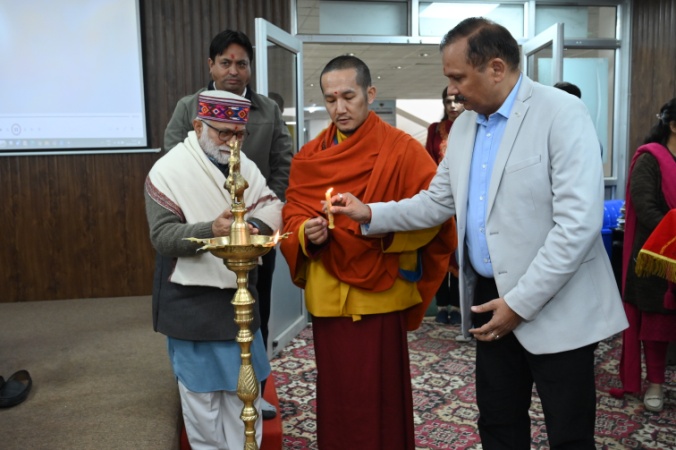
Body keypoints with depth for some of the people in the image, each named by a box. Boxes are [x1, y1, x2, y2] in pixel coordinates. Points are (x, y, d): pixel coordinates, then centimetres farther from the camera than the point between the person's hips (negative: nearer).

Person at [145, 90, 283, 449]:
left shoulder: (245, 167, 5)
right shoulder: (168, 171, -13)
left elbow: (272, 208, -4)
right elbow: (162, 235, -17)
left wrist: (256, 225, -27)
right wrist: (210, 230, -34)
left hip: (240, 294, 5)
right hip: (192, 302, -5)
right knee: (201, 389, 10)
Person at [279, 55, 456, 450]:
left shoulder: (402, 149, -6)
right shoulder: (309, 157, 8)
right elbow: (293, 215, 7)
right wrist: (307, 232, -14)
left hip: (379, 294, -4)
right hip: (327, 296, 4)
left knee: (379, 396, 5)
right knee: (335, 394, 13)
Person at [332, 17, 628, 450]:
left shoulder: (562, 114, -14)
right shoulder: (464, 126, 9)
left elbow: (579, 223, -20)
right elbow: (436, 202, 16)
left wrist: (521, 303, -19)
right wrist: (370, 213, 4)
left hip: (555, 309, -6)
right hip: (490, 300, 7)